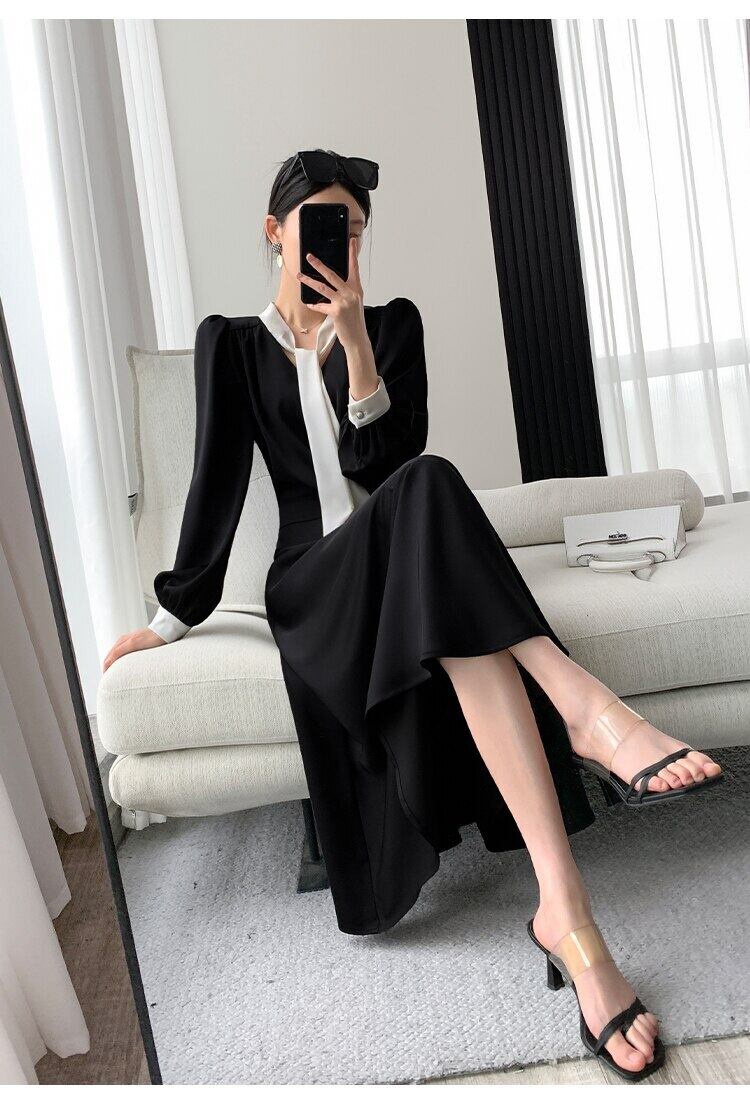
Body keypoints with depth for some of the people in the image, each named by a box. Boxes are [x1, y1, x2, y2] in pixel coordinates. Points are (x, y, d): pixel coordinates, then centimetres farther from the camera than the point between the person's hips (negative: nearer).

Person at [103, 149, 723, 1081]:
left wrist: (353, 339, -14)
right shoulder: (231, 342, 11)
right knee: (428, 489, -36)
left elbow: (383, 456, -3)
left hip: (413, 565, 2)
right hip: (317, 580, -2)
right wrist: (176, 613, 2)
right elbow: (217, 482, 5)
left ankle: (562, 912, -43)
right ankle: (585, 711, -45)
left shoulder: (393, 323, 13)